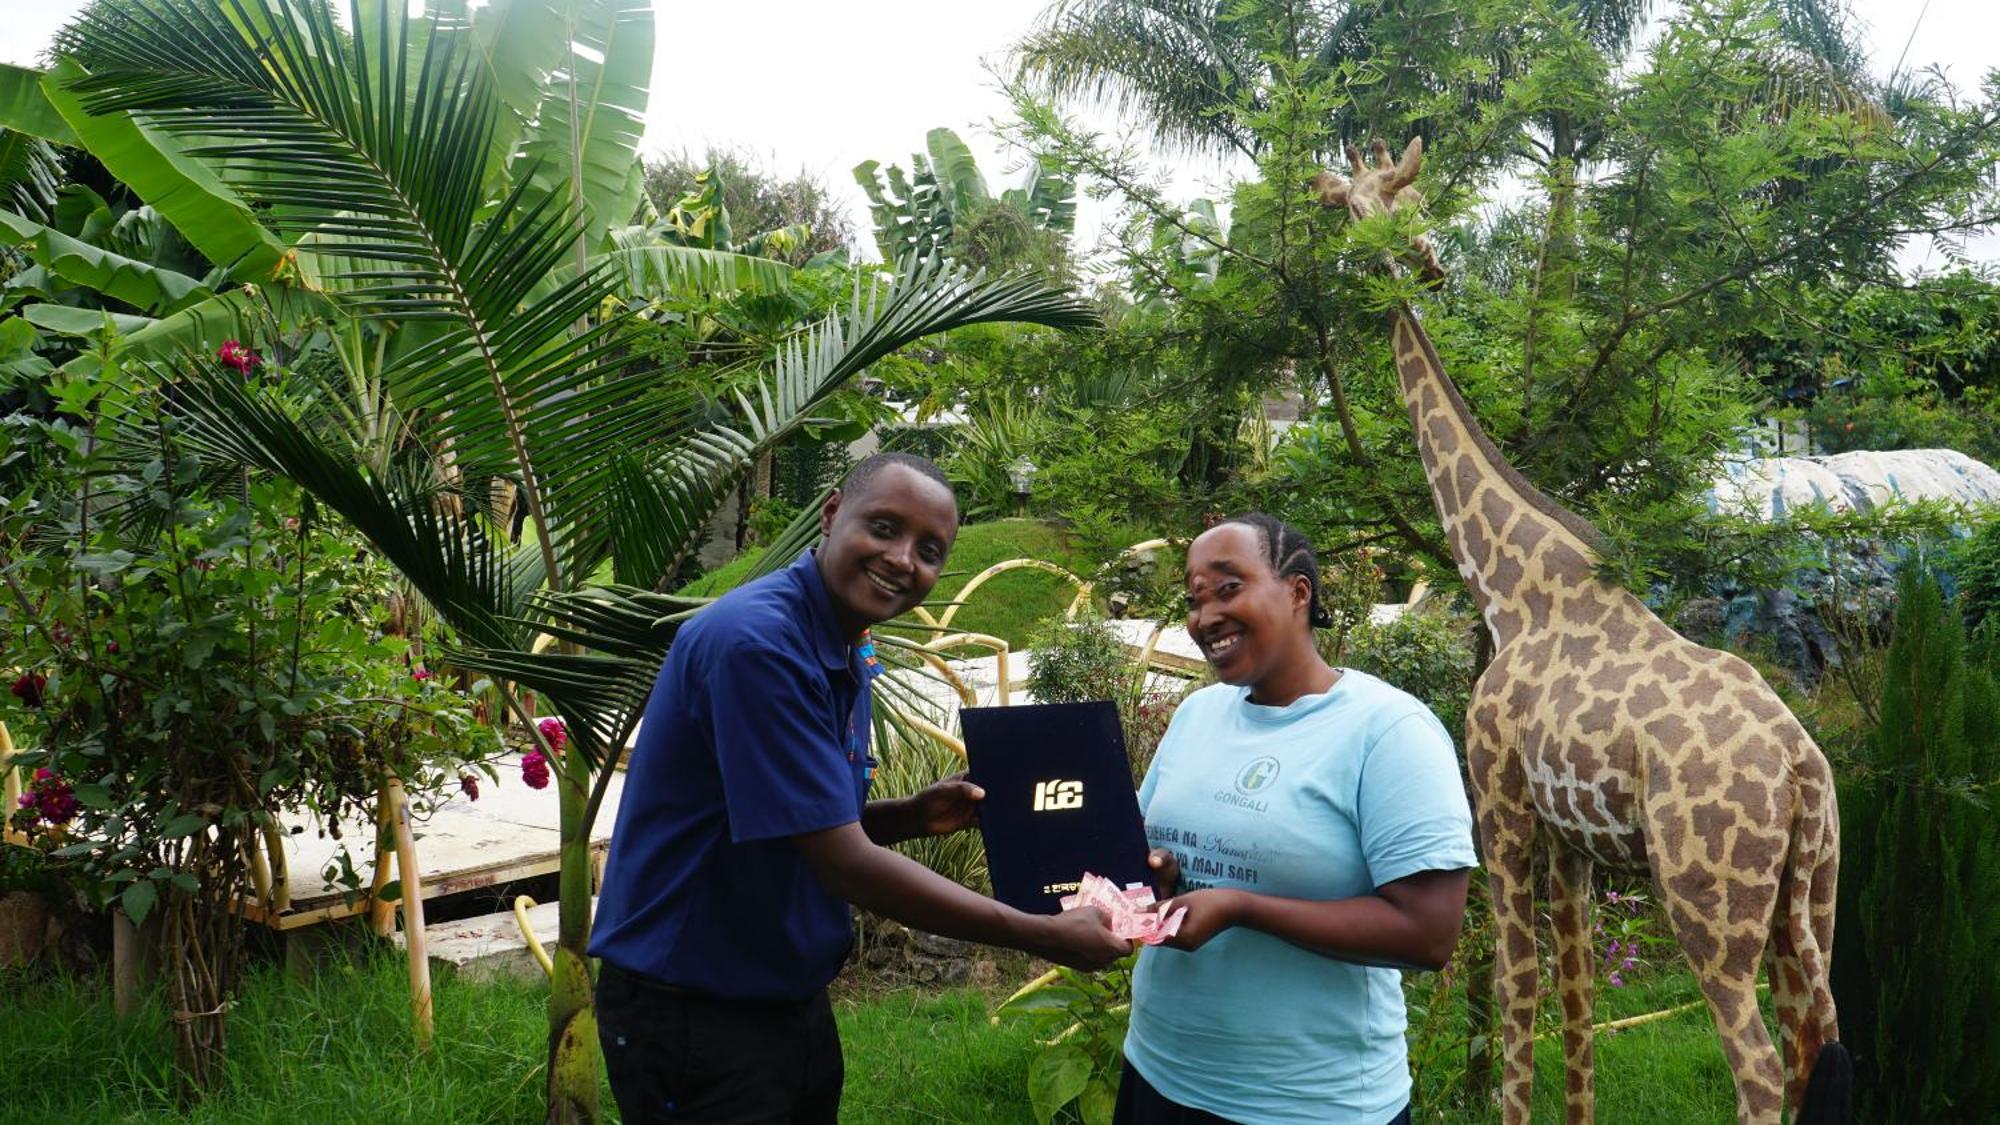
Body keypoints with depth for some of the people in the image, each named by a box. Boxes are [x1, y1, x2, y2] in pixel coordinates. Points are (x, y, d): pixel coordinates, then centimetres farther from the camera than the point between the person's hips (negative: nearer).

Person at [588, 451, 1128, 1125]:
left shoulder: (847, 657, 6)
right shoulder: (756, 642, -24)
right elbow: (845, 866, -26)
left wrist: (915, 817, -5)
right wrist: (1043, 937, -20)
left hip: (796, 1001, 9)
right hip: (691, 1015, -8)